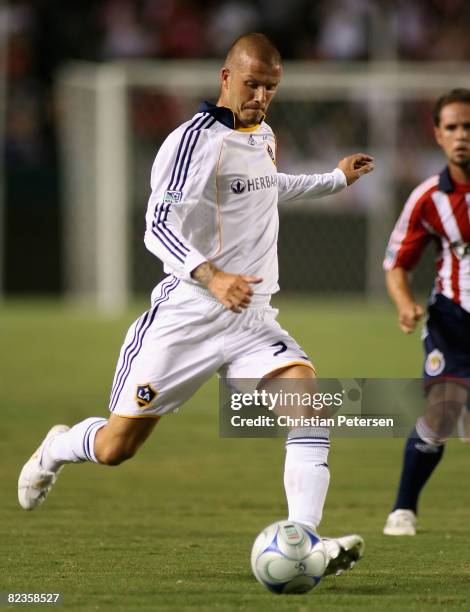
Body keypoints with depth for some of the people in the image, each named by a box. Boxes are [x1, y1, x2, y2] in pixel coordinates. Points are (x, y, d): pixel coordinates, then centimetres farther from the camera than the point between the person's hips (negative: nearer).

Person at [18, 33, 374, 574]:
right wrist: (211, 277, -37)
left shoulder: (263, 136, 12)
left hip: (251, 317, 6)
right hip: (186, 318, -6)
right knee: (115, 447, 2)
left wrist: (336, 179, 37)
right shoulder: (195, 139, -14)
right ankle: (57, 450, 39)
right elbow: (158, 226, -23)